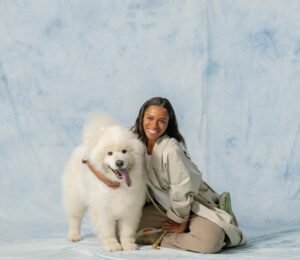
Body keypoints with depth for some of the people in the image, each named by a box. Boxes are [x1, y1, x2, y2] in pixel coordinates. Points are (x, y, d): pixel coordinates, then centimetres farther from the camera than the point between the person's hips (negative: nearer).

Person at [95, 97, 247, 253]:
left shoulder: (171, 149, -27)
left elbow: (183, 189, -20)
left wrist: (181, 224, -10)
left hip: (192, 205, -6)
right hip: (162, 205, 6)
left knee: (209, 241, -33)